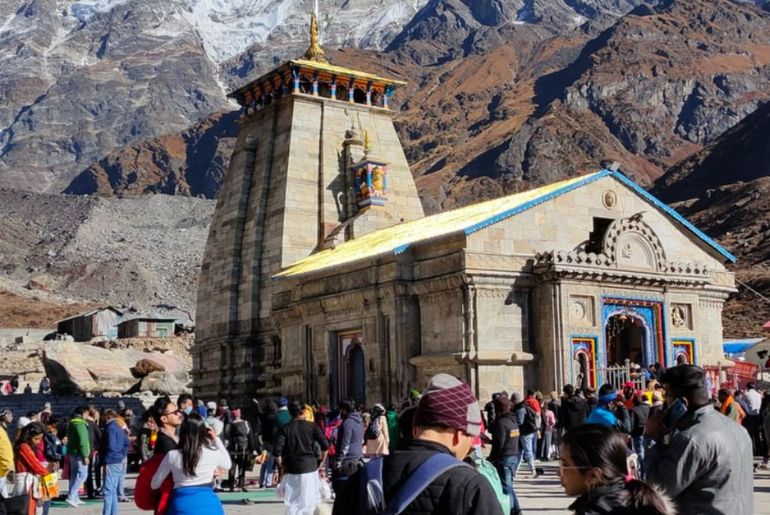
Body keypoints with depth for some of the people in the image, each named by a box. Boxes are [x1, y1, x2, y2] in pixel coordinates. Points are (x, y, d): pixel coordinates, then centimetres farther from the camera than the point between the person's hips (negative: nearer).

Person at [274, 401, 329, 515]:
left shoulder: (285, 429, 1)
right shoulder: (312, 426, 1)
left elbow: (277, 451, -9)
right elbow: (325, 445, -7)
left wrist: (281, 466, 3)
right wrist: (322, 463, 4)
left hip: (291, 468, 0)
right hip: (310, 467, 0)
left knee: (293, 502, 5)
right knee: (309, 500, 10)